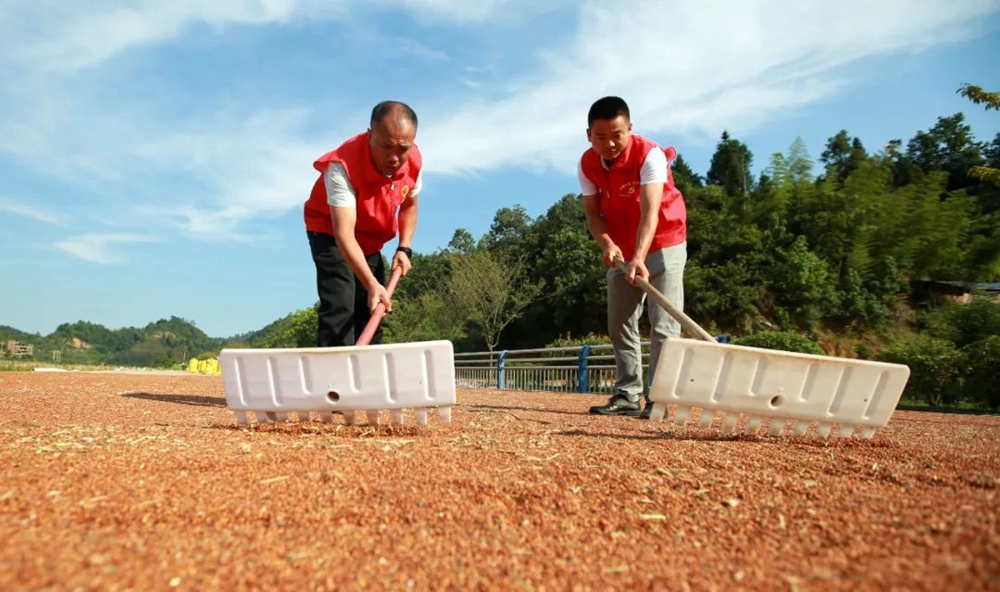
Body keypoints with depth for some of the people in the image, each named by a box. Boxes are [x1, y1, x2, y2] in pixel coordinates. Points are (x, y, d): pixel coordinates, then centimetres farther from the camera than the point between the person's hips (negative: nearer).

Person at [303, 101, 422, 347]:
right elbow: (344, 233, -43)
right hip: (330, 231, -6)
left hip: (371, 239, 6)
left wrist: (404, 248, -10)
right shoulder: (343, 165, -36)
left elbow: (409, 205, 3)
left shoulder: (414, 160, -18)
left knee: (372, 311, 5)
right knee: (339, 310, -21)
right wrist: (372, 284, -53)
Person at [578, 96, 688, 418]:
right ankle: (627, 395, 14)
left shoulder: (649, 155, -24)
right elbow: (593, 212, -5)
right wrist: (607, 244, -25)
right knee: (619, 326, 6)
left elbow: (650, 212, -34)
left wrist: (640, 257, -48)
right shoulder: (587, 164, -8)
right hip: (622, 250, 6)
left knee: (663, 326, -10)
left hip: (662, 244, -5)